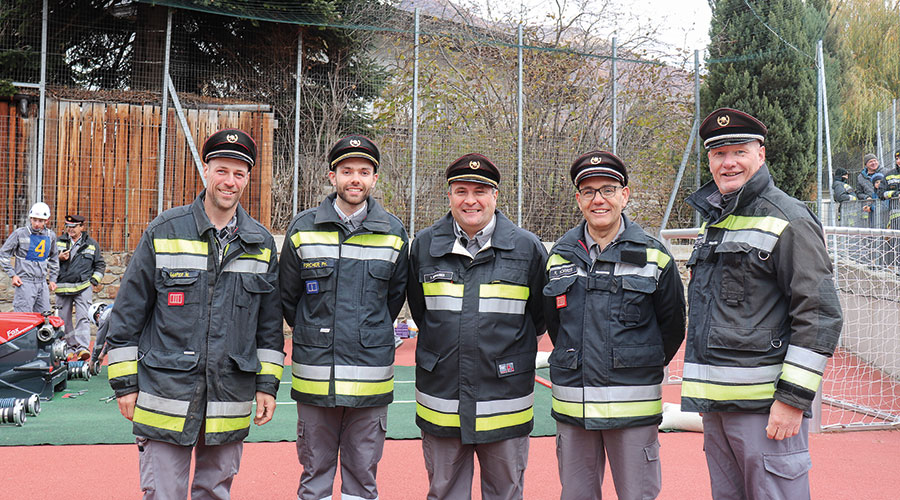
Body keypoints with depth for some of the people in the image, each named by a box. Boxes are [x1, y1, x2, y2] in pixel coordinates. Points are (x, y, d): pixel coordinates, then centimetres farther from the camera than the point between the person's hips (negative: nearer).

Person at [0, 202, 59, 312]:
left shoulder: (50, 235, 9)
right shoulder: (20, 233, -4)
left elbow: (54, 258, 24)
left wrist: (53, 279, 18)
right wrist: (13, 275, -5)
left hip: (42, 284, 5)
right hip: (24, 282, -5)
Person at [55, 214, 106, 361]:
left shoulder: (91, 244, 8)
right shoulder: (59, 242, 11)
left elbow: (100, 264, 16)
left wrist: (94, 280, 4)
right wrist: (59, 258, -5)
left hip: (83, 287, -3)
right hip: (62, 287, 3)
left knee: (83, 317, -15)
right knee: (64, 320, 7)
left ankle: (83, 348, -20)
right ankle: (70, 348, 18)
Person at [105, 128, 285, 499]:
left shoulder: (262, 244, 7)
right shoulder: (163, 232, 0)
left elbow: (270, 323, 13)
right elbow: (127, 312, 2)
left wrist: (267, 384, 8)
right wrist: (124, 381, -1)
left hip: (230, 400, 3)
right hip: (166, 395, -2)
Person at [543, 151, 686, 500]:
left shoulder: (653, 256, -1)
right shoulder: (560, 256, 7)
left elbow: (672, 327, 7)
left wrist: (644, 370, 9)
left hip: (633, 405, -3)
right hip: (572, 404, 3)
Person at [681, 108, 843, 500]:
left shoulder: (789, 221, -7)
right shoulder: (711, 222, 17)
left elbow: (820, 316, -13)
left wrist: (794, 398, -18)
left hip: (766, 404, -8)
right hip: (715, 405, 8)